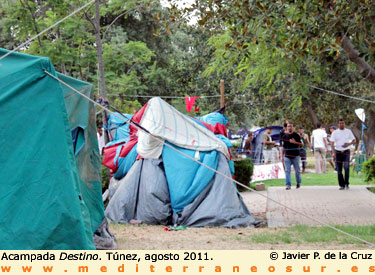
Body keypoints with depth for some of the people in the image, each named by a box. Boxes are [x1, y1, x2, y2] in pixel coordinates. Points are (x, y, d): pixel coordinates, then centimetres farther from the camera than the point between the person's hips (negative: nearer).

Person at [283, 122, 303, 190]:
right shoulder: (285, 136, 10)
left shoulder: (296, 135, -1)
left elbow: (301, 145, -4)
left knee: (297, 171, 8)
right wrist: (282, 155, 14)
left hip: (295, 156, -2)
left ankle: (298, 183, 28)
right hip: (287, 156, 2)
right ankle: (288, 185, -7)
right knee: (287, 171, -6)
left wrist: (295, 142, -19)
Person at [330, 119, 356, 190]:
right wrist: (333, 152, -16)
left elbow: (354, 141, 10)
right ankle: (342, 185, 10)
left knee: (346, 167, -17)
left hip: (346, 152, -1)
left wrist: (349, 143, -12)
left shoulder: (348, 131, 6)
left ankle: (346, 183, -8)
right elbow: (332, 143, -2)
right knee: (339, 170, 1)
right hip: (338, 152, 1)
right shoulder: (335, 133, 3)